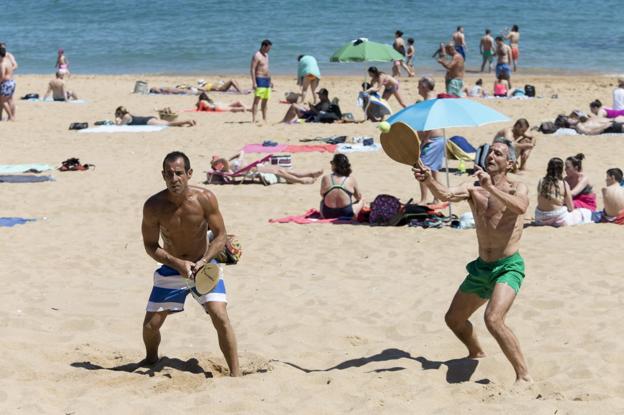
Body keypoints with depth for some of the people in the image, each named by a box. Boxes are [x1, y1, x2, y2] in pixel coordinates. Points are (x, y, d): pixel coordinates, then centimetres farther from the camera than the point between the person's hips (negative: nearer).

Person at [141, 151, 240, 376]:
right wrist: (178, 263, -23)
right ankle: (151, 360, 37)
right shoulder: (154, 206, -17)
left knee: (220, 317, -20)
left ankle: (235, 372, -9)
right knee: (150, 325, 3)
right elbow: (150, 245, -9)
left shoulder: (205, 199, -19)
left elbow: (220, 236, -10)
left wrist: (202, 262, -25)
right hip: (171, 268, 1)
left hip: (204, 266, -1)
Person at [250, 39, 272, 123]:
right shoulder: (257, 56, -11)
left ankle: (264, 119, 18)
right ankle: (253, 119, -18)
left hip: (267, 80, 9)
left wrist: (270, 81, 22)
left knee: (265, 100, 12)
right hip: (260, 80, -9)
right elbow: (252, 70, -16)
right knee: (257, 100, -13)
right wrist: (254, 82, -23)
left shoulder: (266, 55, 17)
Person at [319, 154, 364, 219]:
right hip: (347, 214, -2)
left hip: (328, 215, 2)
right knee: (361, 200, 25)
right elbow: (359, 197, 6)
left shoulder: (325, 178, -6)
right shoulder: (351, 179, -7)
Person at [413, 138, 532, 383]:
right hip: (481, 267, 7)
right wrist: (429, 181, -33)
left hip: (508, 267, -7)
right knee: (453, 318, 19)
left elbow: (520, 207, -28)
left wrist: (491, 188, -38)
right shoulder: (474, 188, 7)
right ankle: (476, 353, 49)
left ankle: (523, 375, -20)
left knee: (493, 319, -29)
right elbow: (446, 194, -13)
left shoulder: (517, 189, -4)